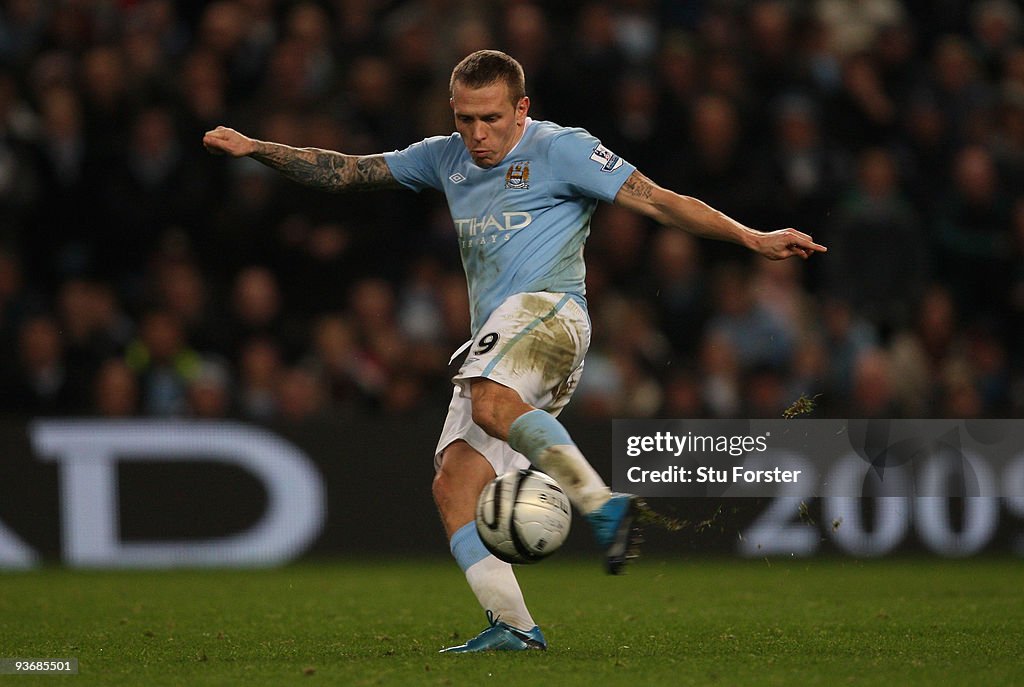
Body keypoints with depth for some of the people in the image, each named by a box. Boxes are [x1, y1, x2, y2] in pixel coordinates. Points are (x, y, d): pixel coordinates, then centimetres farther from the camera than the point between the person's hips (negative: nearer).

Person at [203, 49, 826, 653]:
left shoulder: (560, 149, 2)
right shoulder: (445, 159, 20)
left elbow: (658, 201, -1)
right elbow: (346, 172, 26)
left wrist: (753, 239, -8)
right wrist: (254, 148, 19)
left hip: (547, 307, -7)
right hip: (493, 339, 7)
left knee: (492, 401, -37)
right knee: (454, 485, -7)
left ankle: (604, 504, -42)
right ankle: (514, 628, -10)